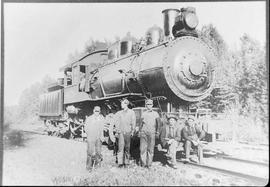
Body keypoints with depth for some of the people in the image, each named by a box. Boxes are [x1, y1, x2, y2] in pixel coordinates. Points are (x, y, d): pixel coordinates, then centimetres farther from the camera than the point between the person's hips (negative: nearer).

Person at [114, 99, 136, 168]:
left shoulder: (131, 112, 5)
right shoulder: (119, 113, 11)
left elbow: (133, 122, 4)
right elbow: (116, 122, 11)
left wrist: (132, 131, -1)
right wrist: (117, 131, 3)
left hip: (128, 132, -1)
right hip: (120, 132, 1)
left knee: (127, 147, 3)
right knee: (120, 147, -6)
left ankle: (126, 162, 12)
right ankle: (120, 162, -6)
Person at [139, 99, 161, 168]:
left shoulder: (155, 114, 7)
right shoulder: (143, 114, 11)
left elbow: (158, 123, 9)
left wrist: (157, 131, -1)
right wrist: (139, 131, 17)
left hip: (151, 133, -1)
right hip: (143, 132, 1)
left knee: (151, 149, 0)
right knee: (143, 148, -1)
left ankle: (149, 164, 7)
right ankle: (143, 163, 7)